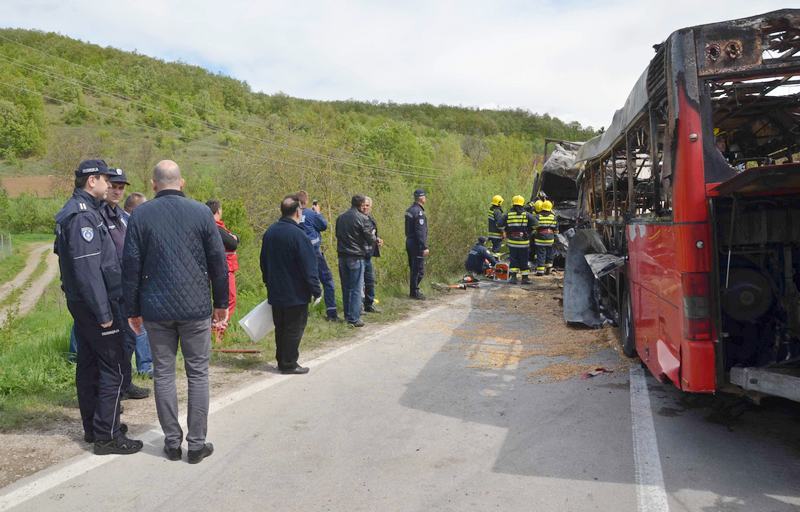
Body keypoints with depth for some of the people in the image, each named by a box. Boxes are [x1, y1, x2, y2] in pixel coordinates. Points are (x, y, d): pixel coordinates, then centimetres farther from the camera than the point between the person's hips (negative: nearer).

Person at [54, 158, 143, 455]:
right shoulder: (83, 215, -18)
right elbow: (88, 268, -23)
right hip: (95, 304, -10)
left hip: (80, 303, 10)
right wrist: (103, 312, -21)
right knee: (111, 370, -4)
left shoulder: (76, 211, 14)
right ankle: (107, 436, 2)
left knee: (89, 364, 16)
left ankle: (92, 427, 28)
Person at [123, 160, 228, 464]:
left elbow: (131, 265, 1)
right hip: (196, 307, 0)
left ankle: (172, 442, 16)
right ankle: (197, 443, 10)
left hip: (156, 309, 1)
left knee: (163, 373, 11)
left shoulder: (140, 215, 0)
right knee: (197, 373, 7)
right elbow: (218, 261, 1)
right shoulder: (201, 212, 0)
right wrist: (221, 303, 10)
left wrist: (133, 310, 10)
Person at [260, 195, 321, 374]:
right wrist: (316, 290, -10)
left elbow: (264, 262, 16)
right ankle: (289, 364, 6)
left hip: (275, 292, 7)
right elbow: (309, 267, -18)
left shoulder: (270, 232, 6)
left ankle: (281, 360, 24)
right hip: (295, 294, -7)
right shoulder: (298, 235, -18)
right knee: (294, 329, 2)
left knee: (280, 327, 16)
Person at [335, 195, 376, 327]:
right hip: (356, 257, -6)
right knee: (356, 289, -1)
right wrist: (374, 237, 11)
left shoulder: (340, 218, 9)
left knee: (346, 288, 14)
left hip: (342, 256, 6)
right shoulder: (363, 218, -11)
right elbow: (370, 239, -9)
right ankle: (354, 319, -1)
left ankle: (347, 316, 21)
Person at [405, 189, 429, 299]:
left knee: (413, 268, 16)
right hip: (417, 245, -10)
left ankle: (413, 291, 23)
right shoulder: (419, 212, -18)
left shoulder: (410, 210, 12)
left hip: (410, 243, 10)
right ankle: (414, 292, 2)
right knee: (419, 270, -3)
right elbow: (420, 231, -21)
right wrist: (424, 247, -19)